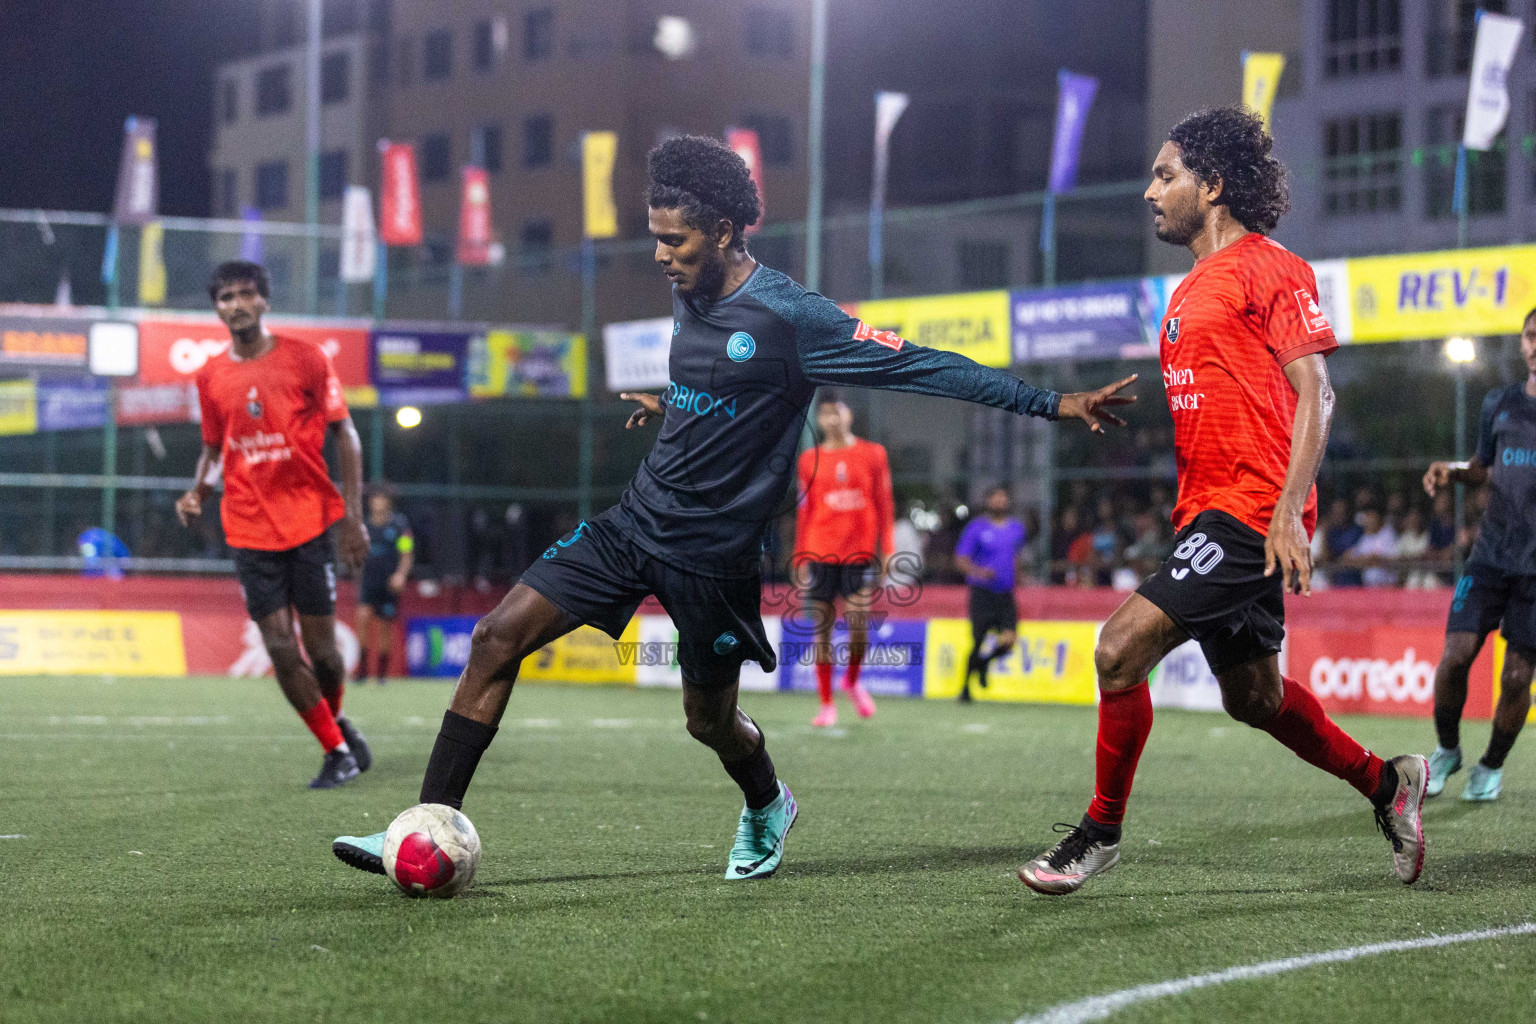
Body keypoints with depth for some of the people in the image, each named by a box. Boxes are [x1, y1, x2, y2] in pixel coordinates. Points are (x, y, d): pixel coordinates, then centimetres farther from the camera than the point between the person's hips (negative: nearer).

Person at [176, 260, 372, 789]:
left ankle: (336, 721, 32)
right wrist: (197, 493, -3)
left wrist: (353, 516, -7)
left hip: (310, 522, -2)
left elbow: (345, 435, 0)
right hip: (250, 532, 2)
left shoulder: (305, 358, -3)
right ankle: (337, 750, 10)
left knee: (320, 646, 1)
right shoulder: (211, 377, 6)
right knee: (280, 647, -5)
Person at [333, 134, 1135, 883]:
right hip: (637, 518, 6)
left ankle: (766, 810, 44)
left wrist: (1054, 403, -21)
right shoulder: (689, 300, 4)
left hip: (713, 552, -6)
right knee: (498, 638, -7)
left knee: (709, 718, 9)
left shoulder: (789, 316, -18)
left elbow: (922, 365, -19)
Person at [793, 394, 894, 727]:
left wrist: (887, 549, 0)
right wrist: (801, 558, 7)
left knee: (859, 624, -9)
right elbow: (804, 510, 11)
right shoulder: (810, 459, 8)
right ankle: (826, 703, 8)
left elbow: (884, 504, 7)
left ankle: (852, 681, 21)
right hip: (821, 553, 1)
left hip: (860, 553, -1)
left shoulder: (872, 454, 6)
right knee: (822, 629, 0)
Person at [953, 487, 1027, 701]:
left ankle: (984, 661, 20)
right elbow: (960, 559, -7)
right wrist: (978, 571, -25)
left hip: (1006, 594, 4)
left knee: (1009, 639, -13)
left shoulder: (1017, 528, 12)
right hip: (981, 592, -4)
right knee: (978, 641, -6)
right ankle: (966, 685, 16)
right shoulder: (977, 527, -3)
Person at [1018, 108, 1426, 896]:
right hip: (1206, 511, 9)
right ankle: (1386, 784, 31)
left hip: (1254, 512, -9)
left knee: (1122, 645, -16)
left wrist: (1288, 511, -21)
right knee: (1252, 697, 15)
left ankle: (1100, 830, -4)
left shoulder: (1269, 269, -7)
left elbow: (1314, 395, -13)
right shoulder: (1191, 290, 19)